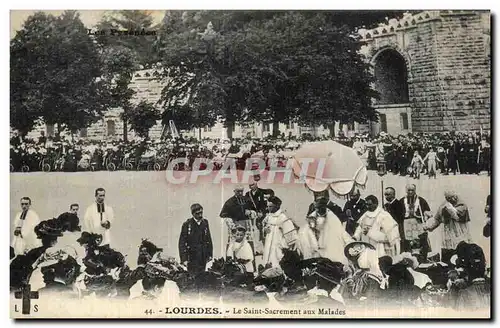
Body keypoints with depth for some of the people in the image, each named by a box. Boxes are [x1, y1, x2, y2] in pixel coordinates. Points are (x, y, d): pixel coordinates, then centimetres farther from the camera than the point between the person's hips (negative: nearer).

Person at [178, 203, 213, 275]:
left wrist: (210, 254, 12)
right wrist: (184, 259, -10)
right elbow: (182, 242, -6)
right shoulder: (187, 224, -7)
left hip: (203, 258, 4)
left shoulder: (205, 223, 7)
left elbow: (209, 239, 15)